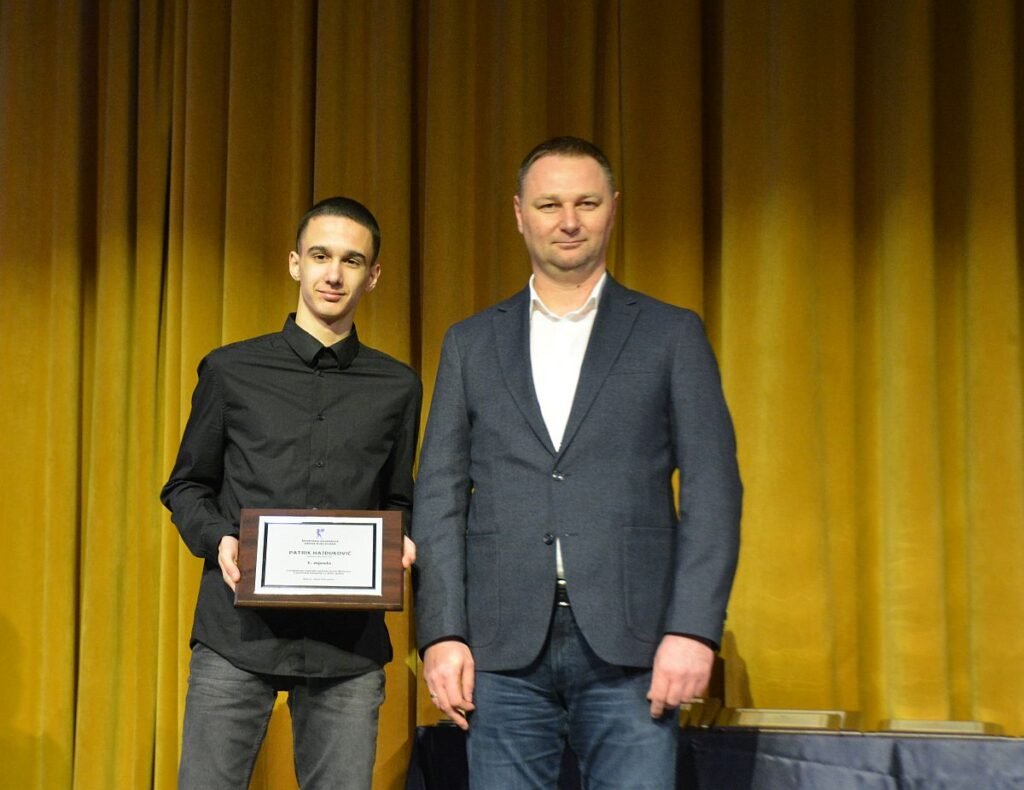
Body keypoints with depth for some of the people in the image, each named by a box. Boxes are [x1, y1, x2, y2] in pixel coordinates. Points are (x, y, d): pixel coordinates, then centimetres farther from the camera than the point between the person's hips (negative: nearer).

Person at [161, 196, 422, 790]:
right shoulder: (230, 371, 8)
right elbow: (186, 487, 13)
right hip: (239, 629, -1)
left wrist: (400, 546, -3)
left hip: (350, 637, 1)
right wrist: (218, 540, -6)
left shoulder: (398, 387, 11)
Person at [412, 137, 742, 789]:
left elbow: (713, 489, 2)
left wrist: (693, 629, -9)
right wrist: (442, 634, -1)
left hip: (630, 644, -2)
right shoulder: (471, 344, 14)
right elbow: (441, 497, 9)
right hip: (504, 645, 2)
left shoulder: (672, 335, 8)